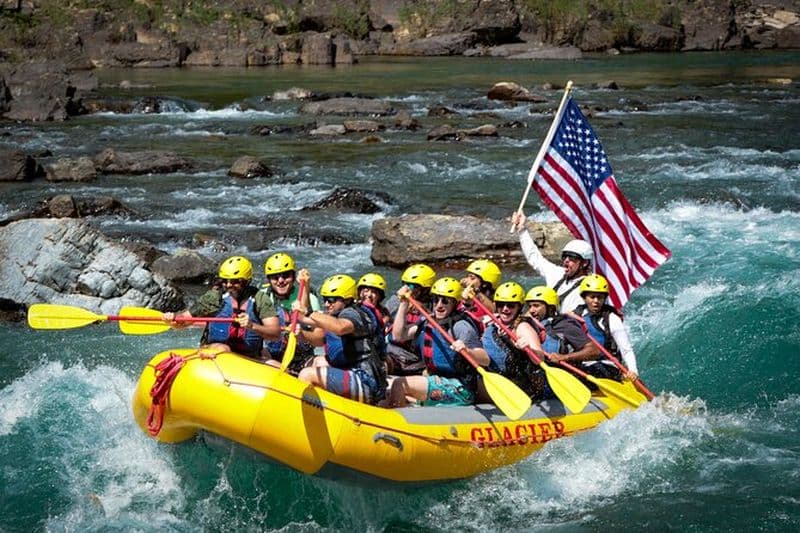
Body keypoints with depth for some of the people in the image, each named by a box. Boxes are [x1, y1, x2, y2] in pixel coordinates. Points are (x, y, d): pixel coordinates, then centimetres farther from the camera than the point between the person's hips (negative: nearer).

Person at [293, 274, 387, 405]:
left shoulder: (352, 313, -11)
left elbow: (341, 327, -35)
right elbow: (321, 340, 21)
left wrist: (308, 312, -35)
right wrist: (302, 332, 3)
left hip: (366, 384, -11)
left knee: (308, 374, -17)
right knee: (319, 361, 30)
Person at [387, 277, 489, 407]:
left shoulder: (461, 326, -15)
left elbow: (485, 360, -21)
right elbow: (399, 335, 6)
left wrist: (467, 351, -41)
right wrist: (404, 304, 4)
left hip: (460, 390, -9)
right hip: (437, 381, 9)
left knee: (399, 384, -16)